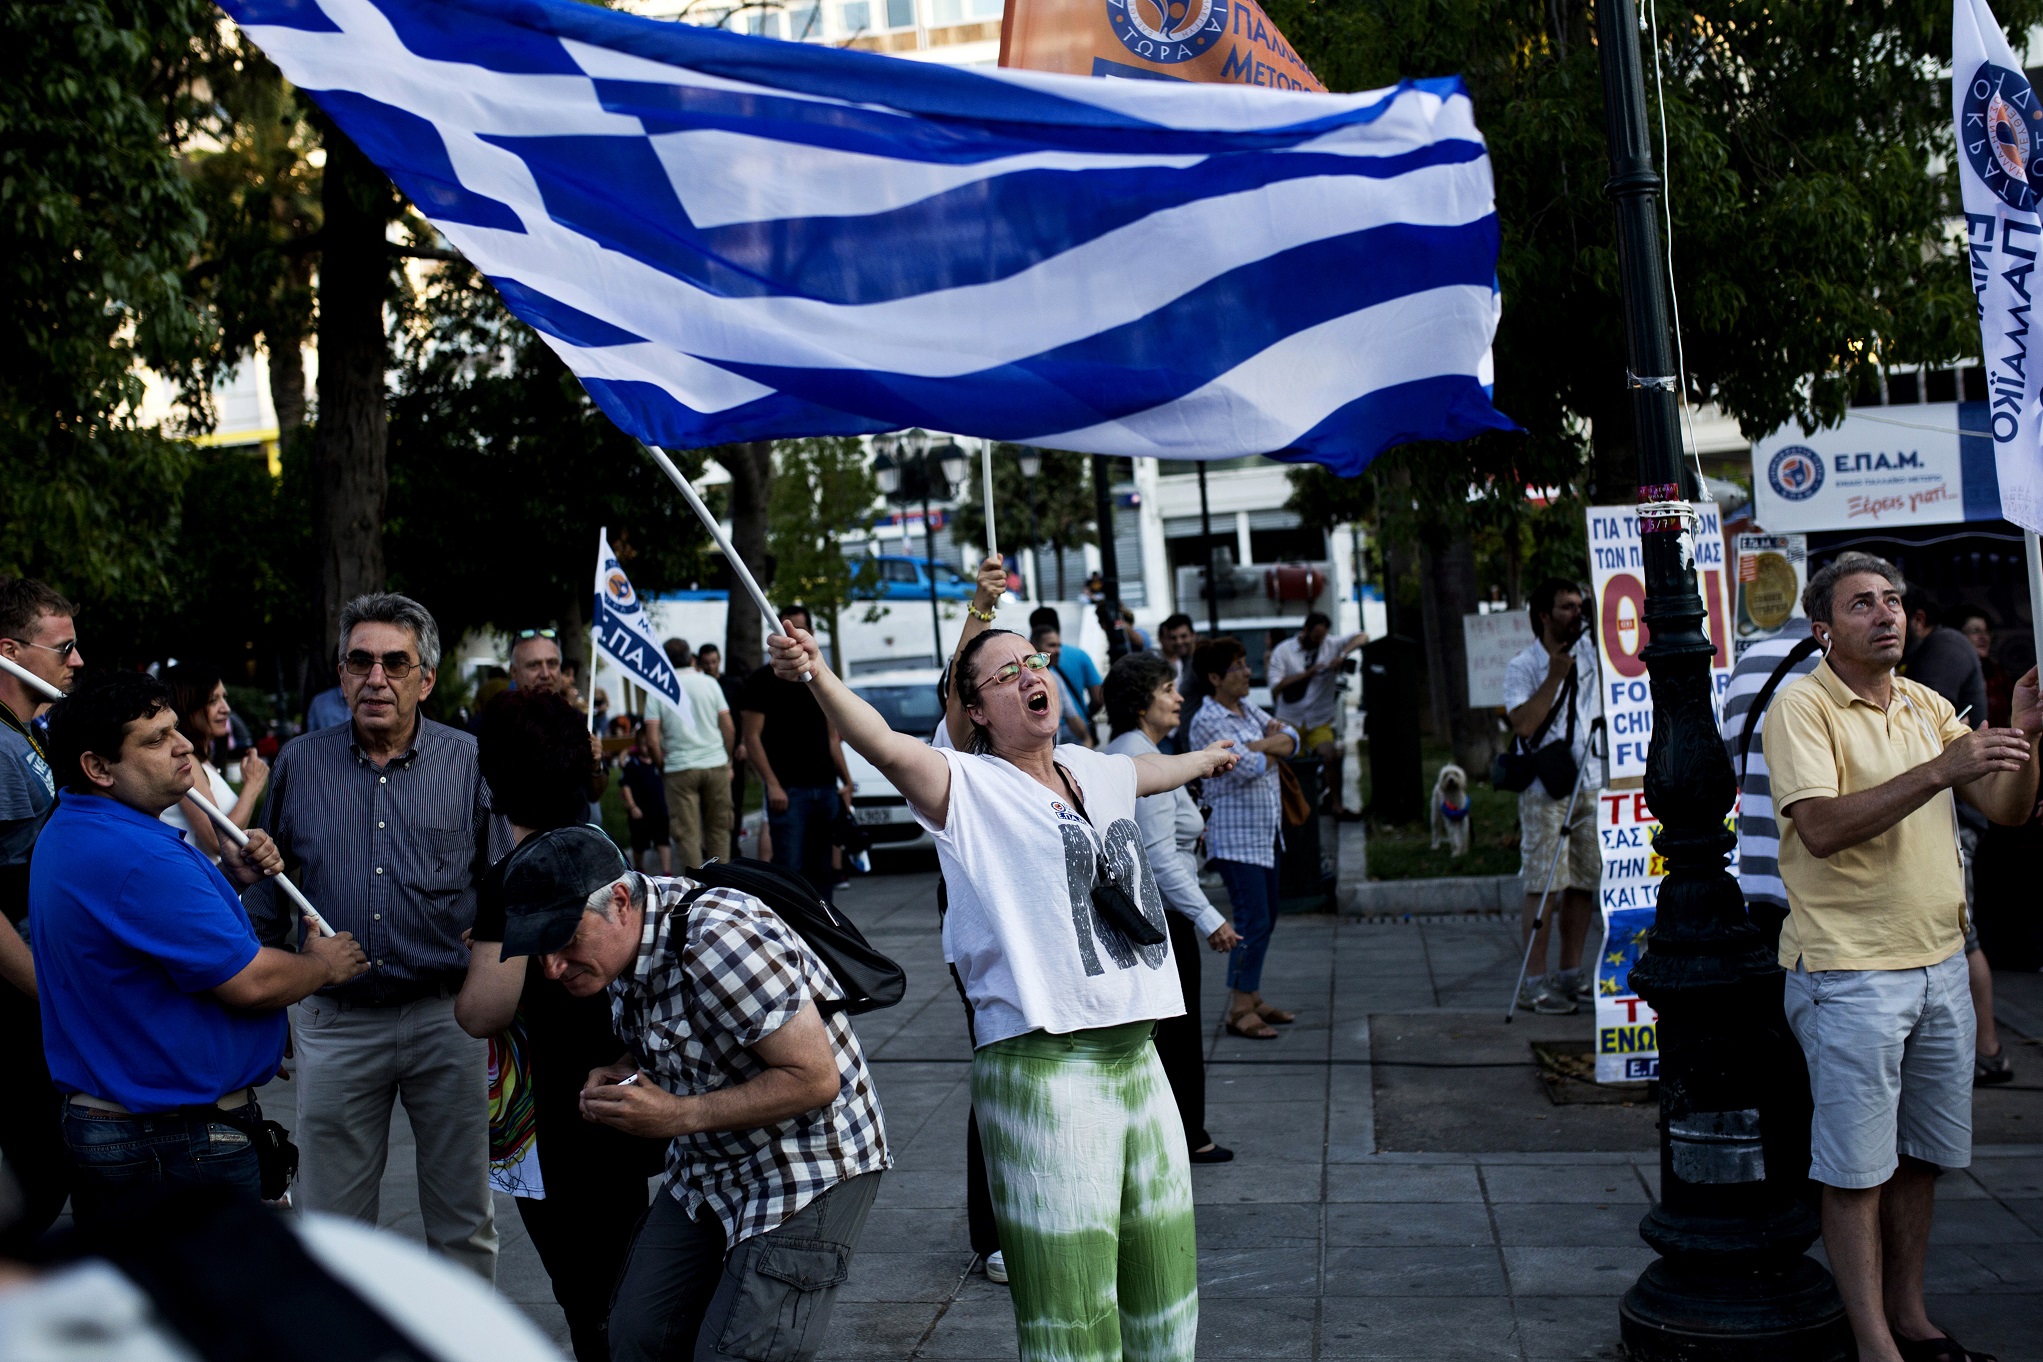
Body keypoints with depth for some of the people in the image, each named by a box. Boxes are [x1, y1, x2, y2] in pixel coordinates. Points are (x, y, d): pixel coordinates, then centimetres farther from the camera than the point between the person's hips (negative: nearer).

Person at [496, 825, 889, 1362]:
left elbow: (815, 1077, -27)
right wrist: (623, 1073, -6)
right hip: (708, 1169, 9)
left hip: (810, 1171, -9)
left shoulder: (720, 940, -29)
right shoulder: (622, 937, -2)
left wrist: (678, 1115, -25)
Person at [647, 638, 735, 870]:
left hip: (680, 767, -2)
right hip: (716, 764, 2)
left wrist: (663, 766, 7)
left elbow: (654, 739, -7)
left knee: (687, 833, 3)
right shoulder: (709, 683, 2)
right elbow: (728, 727, 2)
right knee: (718, 828, 12)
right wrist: (727, 761, 13)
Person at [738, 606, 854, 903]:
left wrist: (845, 781, 10)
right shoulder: (763, 680, 1)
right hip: (787, 790, -5)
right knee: (789, 868, -10)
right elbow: (752, 738, -5)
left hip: (825, 789, 5)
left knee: (823, 870, 8)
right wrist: (772, 784, -14)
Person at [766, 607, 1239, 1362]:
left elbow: (1148, 770, 39)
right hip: (1041, 1069, -7)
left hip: (1137, 1056, 7)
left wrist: (1206, 758, 59)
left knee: (1164, 1292, 16)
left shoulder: (1090, 771, 15)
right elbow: (884, 744, -24)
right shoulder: (970, 788, -5)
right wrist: (819, 676, -43)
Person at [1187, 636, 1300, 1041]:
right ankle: (1239, 1011, -5)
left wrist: (1260, 745, -15)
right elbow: (1247, 767, -23)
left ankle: (1253, 998, 22)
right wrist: (1272, 749, -4)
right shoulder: (1207, 722, -14)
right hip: (1234, 835, -9)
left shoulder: (1248, 710, 13)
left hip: (1264, 831, 9)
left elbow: (1291, 738, 3)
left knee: (1266, 917, 13)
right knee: (1253, 919, -11)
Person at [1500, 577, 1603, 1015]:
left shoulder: (1589, 648, 7)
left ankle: (1571, 974, 17)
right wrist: (1554, 677, -18)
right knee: (1543, 885, -7)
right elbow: (1524, 724, -19)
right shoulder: (1522, 667, -8)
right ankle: (1534, 983, -4)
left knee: (1583, 882, 8)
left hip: (1591, 785, 6)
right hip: (1545, 790, -6)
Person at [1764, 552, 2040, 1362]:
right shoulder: (1802, 706, -10)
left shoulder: (1930, 707, 12)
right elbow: (1822, 828, -23)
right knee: (1857, 1168, 0)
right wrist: (1939, 770, -28)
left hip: (1941, 963, 7)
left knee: (1922, 1156, 15)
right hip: (1850, 973, -7)